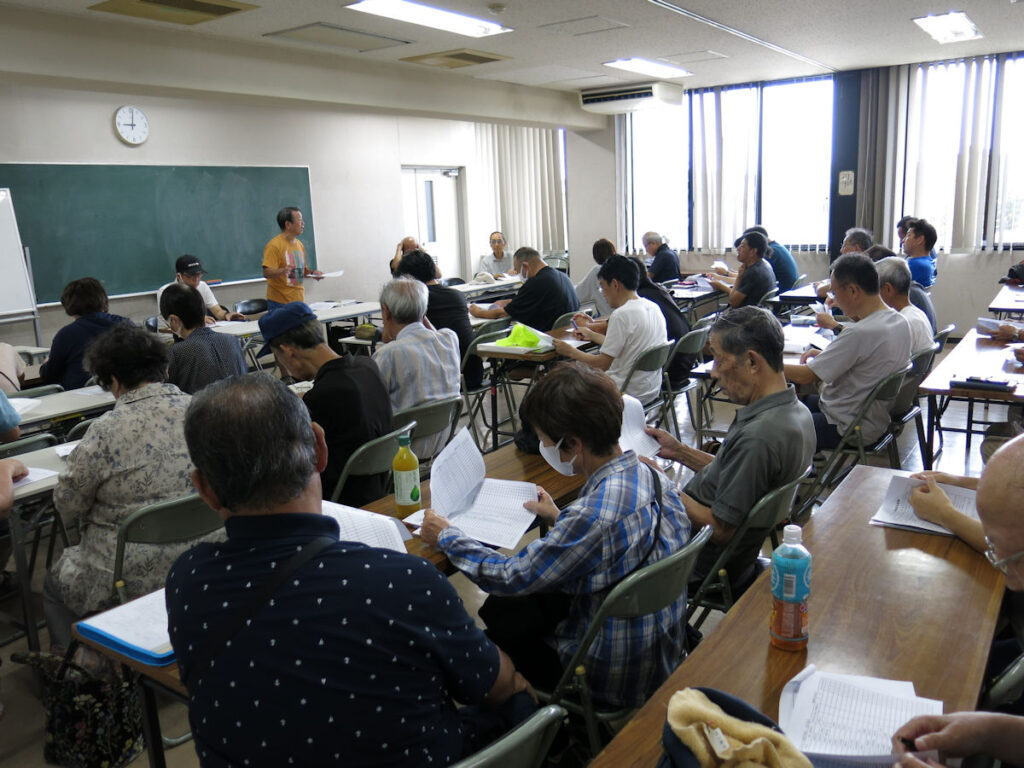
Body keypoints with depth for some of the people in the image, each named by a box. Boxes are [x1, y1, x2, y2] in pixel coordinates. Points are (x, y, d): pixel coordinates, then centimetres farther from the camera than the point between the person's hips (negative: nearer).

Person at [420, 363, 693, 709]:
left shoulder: (596, 512, -34)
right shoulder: (654, 477, -8)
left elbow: (512, 576, -22)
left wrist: (446, 537, -7)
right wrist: (559, 519, 18)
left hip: (616, 680, -8)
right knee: (501, 606, 20)